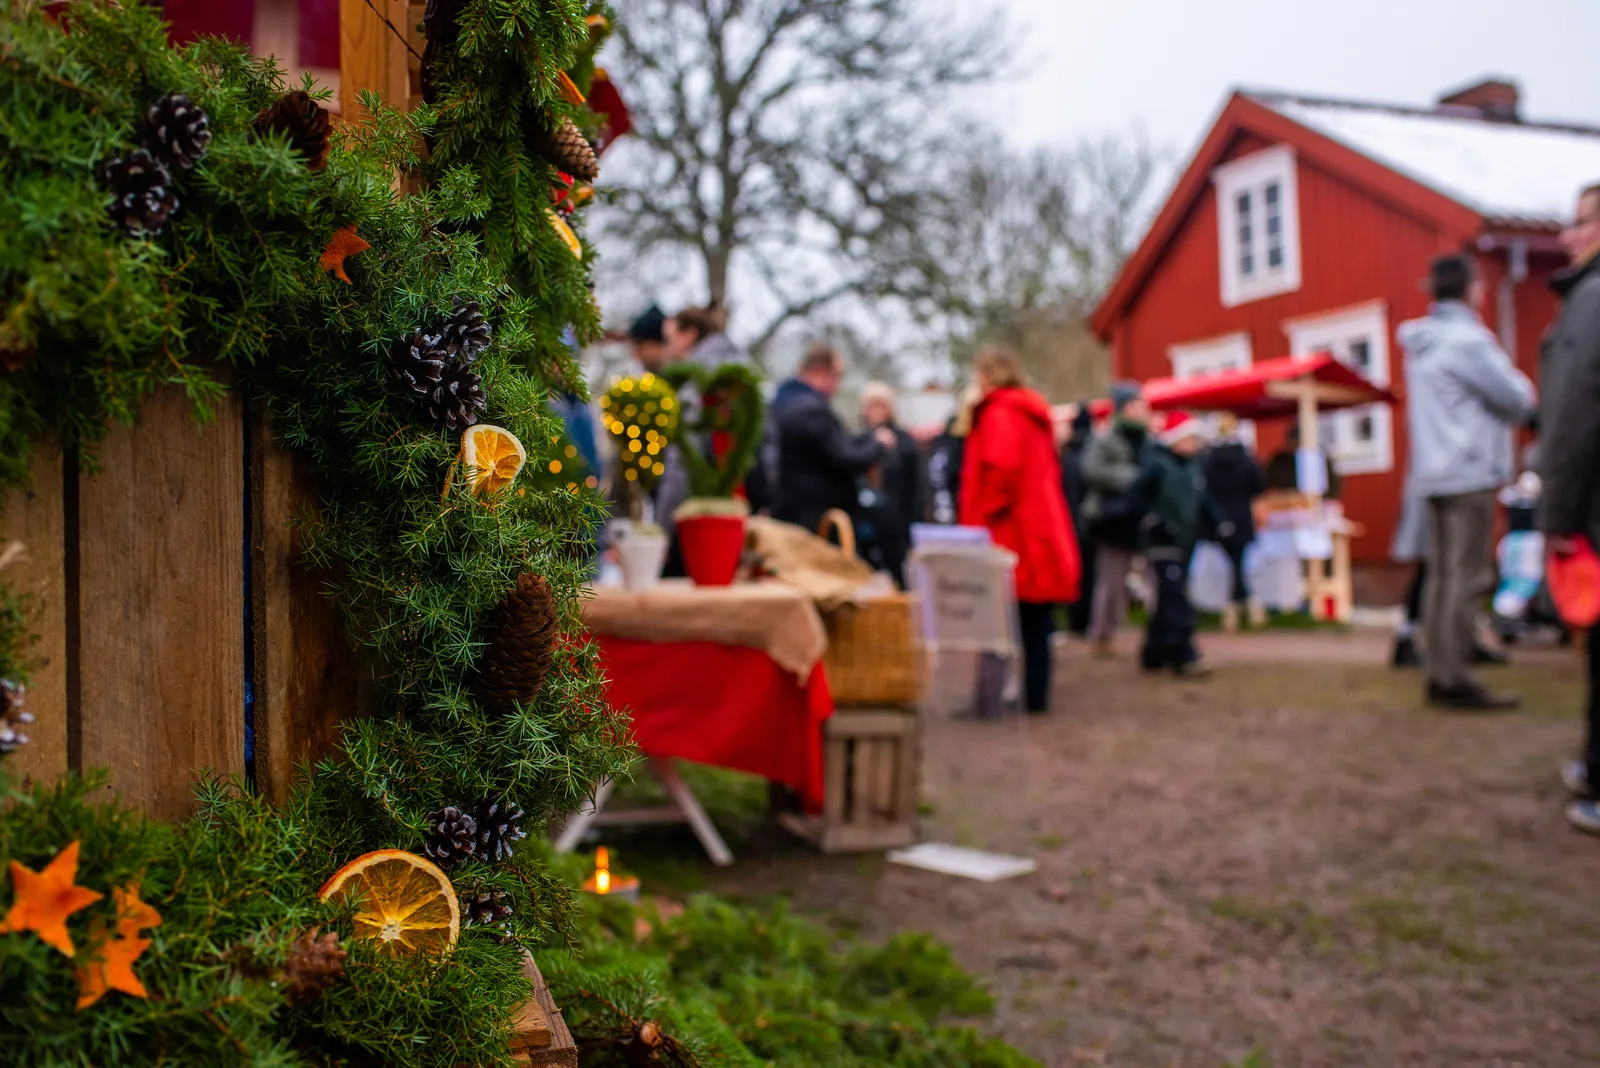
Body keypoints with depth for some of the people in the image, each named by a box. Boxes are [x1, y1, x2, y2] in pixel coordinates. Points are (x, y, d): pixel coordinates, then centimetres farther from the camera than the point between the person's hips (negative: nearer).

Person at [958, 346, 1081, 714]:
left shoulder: (999, 414, -10)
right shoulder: (1034, 412, 18)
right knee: (1035, 624, 10)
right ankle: (1035, 695, 14)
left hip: (1011, 533, -9)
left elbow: (1000, 468, -23)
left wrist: (986, 515, -14)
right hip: (1042, 529, 9)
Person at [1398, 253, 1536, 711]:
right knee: (1468, 578, -7)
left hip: (1432, 474, 9)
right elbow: (1517, 401, -8)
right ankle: (1456, 680, -7)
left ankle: (1438, 675, 11)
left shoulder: (1422, 342, 15)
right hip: (1470, 473, -9)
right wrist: (1522, 385, 15)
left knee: (1442, 575, 9)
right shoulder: (1467, 339, -12)